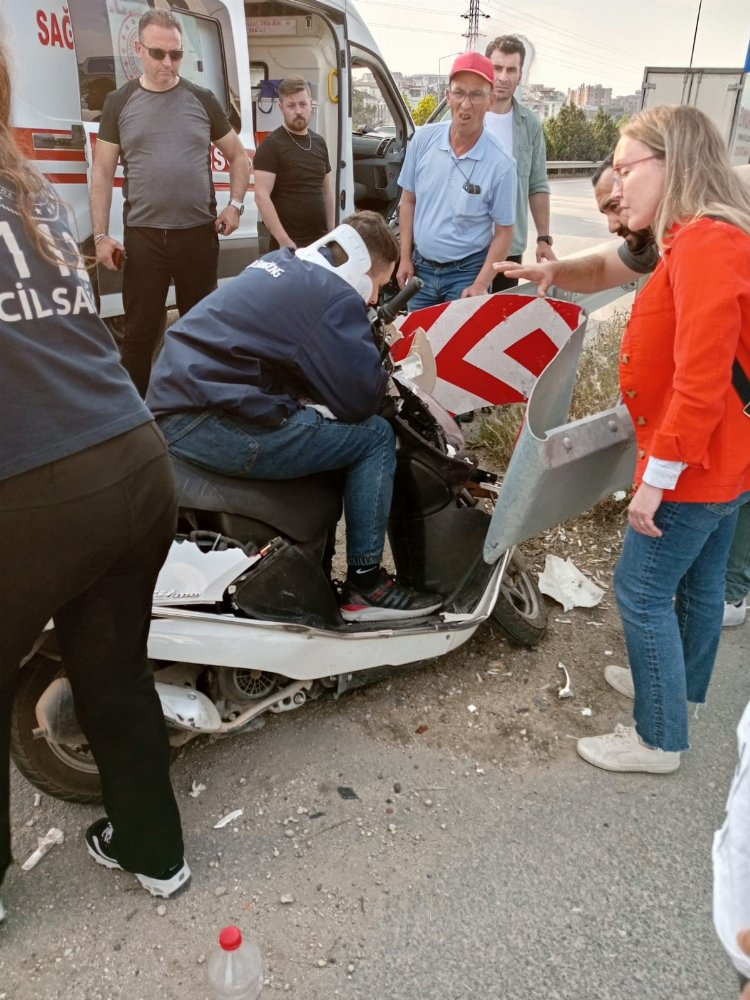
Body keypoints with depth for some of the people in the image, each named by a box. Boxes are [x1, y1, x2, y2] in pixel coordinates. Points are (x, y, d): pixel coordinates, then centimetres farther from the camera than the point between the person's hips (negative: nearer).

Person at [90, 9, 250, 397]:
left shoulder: (201, 100, 6)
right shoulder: (119, 103, 5)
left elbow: (238, 156, 15)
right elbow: (102, 172, 5)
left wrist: (235, 204, -1)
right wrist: (101, 235, -2)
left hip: (199, 233, 1)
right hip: (142, 236, -1)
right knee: (139, 332, 3)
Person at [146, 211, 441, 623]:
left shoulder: (283, 264, 20)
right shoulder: (336, 296, -9)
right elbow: (358, 399, -11)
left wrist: (368, 349, 17)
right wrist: (385, 372, 10)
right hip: (213, 425, -10)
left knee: (326, 425, 27)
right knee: (375, 437, 0)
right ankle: (365, 585, 8)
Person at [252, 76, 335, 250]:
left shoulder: (319, 142, 13)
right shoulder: (271, 146, -7)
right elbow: (261, 196, -15)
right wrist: (284, 240, -21)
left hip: (321, 241, 6)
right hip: (289, 245, -6)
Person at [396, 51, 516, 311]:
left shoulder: (500, 163, -15)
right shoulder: (423, 139, -5)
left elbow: (504, 232, -9)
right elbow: (408, 201, 5)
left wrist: (480, 285, -16)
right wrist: (405, 258, 2)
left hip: (465, 273, -3)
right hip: (421, 268, 4)